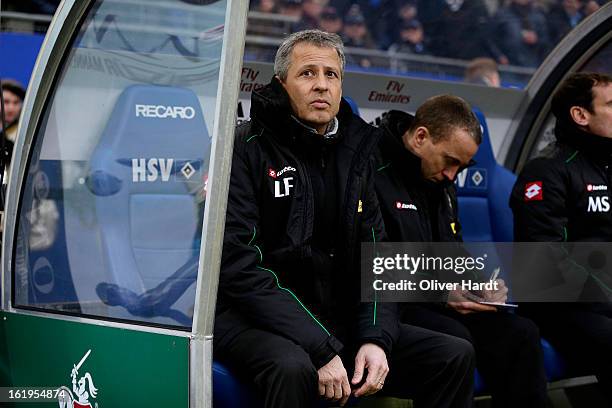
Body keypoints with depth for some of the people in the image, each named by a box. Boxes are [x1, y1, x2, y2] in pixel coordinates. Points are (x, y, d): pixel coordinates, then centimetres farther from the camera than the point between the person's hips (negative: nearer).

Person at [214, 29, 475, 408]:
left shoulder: (356, 153, 11)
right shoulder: (248, 147, -9)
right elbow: (240, 267, -18)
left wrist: (377, 338, -9)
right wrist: (320, 350, -24)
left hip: (339, 320, 6)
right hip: (255, 320, -6)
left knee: (456, 355, -4)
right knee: (294, 368, -39)